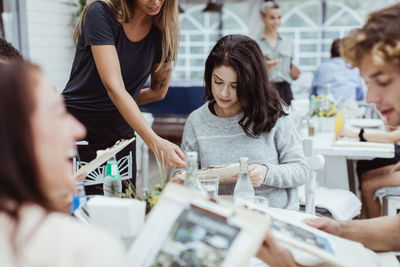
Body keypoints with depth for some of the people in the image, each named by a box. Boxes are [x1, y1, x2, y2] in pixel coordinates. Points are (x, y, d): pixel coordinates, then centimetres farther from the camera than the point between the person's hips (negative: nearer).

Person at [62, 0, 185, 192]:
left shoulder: (164, 30, -2)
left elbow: (159, 91, 14)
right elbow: (114, 88, -26)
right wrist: (155, 142, -33)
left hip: (120, 133, 4)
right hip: (76, 127, -4)